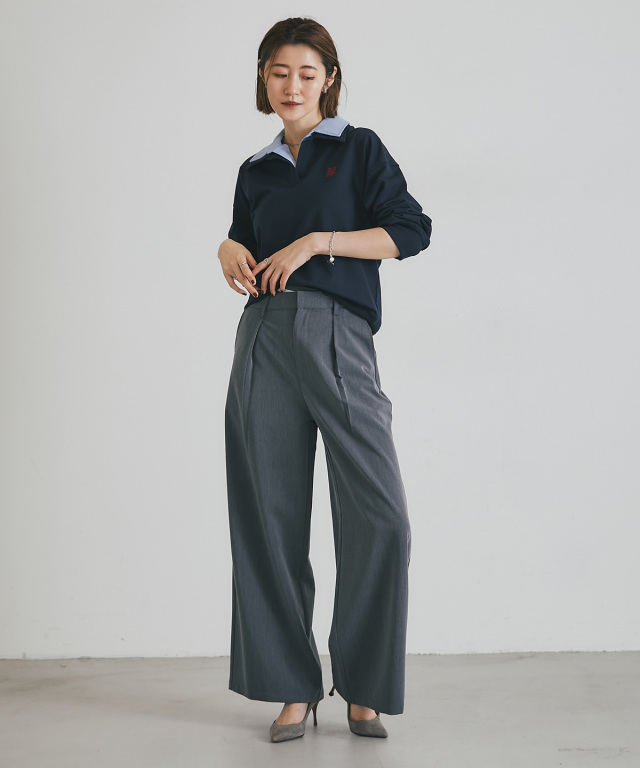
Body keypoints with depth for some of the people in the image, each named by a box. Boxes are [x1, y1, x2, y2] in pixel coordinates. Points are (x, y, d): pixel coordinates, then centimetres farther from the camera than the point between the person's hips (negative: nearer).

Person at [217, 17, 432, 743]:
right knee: (270, 517, 1)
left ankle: (363, 689, 4)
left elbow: (411, 230, -2)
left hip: (341, 336, -3)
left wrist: (317, 240, -9)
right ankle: (292, 688, 12)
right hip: (266, 338, 4)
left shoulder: (359, 149, 9)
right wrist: (230, 250, 5)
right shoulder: (255, 172, 20)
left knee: (380, 517, -12)